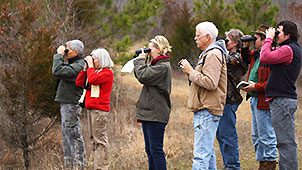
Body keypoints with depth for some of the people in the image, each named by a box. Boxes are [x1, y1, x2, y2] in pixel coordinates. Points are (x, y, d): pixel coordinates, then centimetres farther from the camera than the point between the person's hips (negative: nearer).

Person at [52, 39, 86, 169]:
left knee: (73, 135, -9)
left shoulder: (78, 66, -18)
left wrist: (59, 55, -14)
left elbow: (57, 71, -26)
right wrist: (60, 56, 7)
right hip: (66, 104, 11)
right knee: (67, 136, 15)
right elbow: (57, 72, 16)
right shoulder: (72, 63, 15)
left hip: (71, 105, -11)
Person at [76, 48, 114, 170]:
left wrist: (90, 66, -8)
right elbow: (79, 83, 15)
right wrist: (86, 68, 10)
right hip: (90, 109, 9)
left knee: (100, 139, -10)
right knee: (93, 139, 10)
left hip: (100, 110, -9)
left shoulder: (107, 72, -6)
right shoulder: (94, 71, 20)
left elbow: (92, 80, -22)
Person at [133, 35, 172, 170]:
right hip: (149, 112, 10)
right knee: (149, 149, 13)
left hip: (156, 113, -10)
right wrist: (140, 60, 7)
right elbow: (141, 76, 17)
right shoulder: (155, 64, 17)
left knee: (155, 149, -9)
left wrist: (140, 60, -6)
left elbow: (143, 76, -21)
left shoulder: (163, 66, -14)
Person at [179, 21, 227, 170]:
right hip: (205, 109, 11)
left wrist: (191, 72, -12)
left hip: (207, 111, -11)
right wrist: (190, 71, 9)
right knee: (207, 151, 16)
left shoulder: (213, 54, -12)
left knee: (201, 153, -15)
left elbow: (210, 83, -22)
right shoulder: (208, 53, 22)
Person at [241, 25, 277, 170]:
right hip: (254, 99, 11)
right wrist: (244, 48, 16)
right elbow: (246, 59, 35)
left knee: (266, 135, -3)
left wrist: (256, 87, -23)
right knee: (256, 136, 18)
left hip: (263, 101, -11)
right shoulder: (256, 54, 11)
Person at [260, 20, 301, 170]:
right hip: (284, 99, 11)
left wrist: (269, 38, -10)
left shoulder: (288, 50, -14)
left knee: (286, 141, -10)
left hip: (282, 100, -11)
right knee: (285, 141, 14)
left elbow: (265, 57, -21)